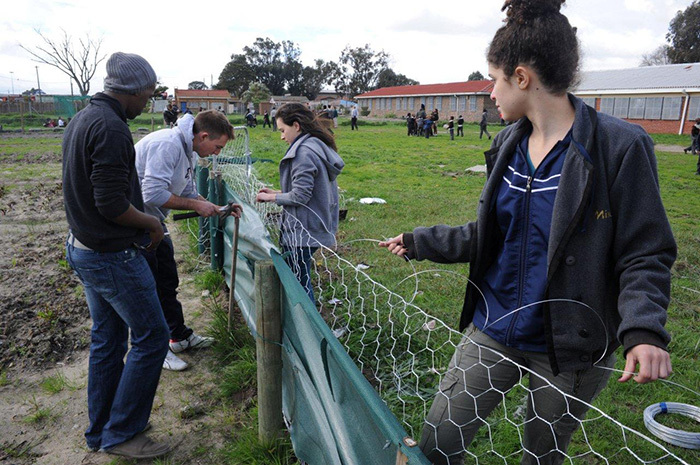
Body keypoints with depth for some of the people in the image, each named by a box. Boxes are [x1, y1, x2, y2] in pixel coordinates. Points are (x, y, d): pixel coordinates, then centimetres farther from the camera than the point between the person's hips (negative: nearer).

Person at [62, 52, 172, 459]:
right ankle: (121, 434, 16)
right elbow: (112, 203, -26)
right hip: (114, 257, -10)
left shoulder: (82, 119, 11)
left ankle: (100, 431, 32)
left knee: (107, 340, 18)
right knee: (151, 338, 3)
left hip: (84, 249, 10)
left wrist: (142, 217, 13)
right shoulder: (111, 128, -22)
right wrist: (152, 223, -9)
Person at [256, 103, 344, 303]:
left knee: (299, 283, 0)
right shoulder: (319, 147, 13)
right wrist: (277, 193, 13)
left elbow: (300, 196, -20)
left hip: (302, 233, -10)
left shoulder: (304, 152, -17)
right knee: (302, 281, 19)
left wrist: (272, 197, -5)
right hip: (316, 227, 10)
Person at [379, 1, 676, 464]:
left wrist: (643, 329, -28)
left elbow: (644, 255, -12)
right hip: (493, 330, 5)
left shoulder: (619, 146, -16)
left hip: (569, 348, -4)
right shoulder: (509, 144, 3)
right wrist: (420, 242, 11)